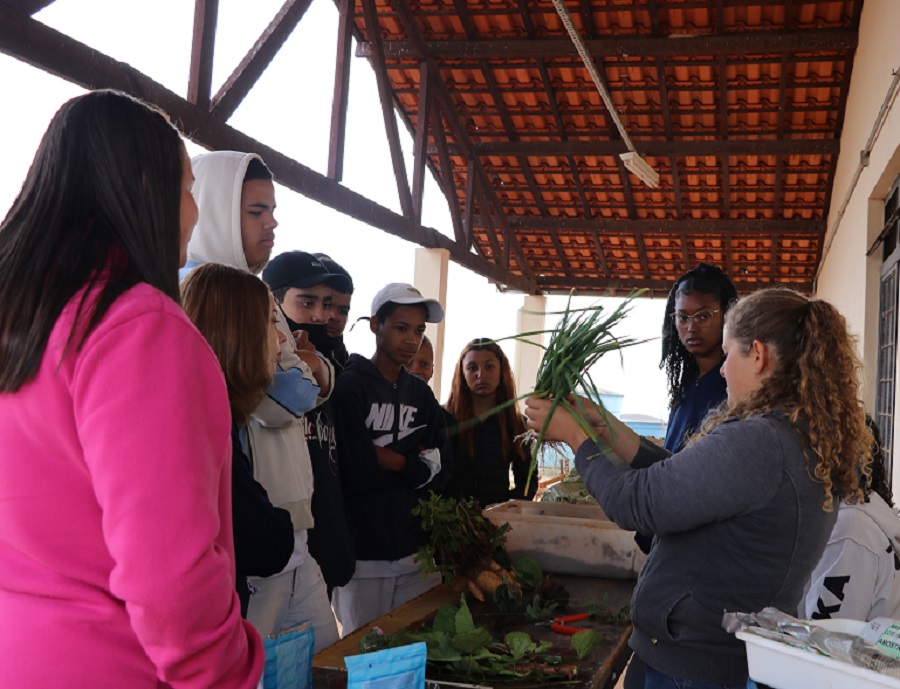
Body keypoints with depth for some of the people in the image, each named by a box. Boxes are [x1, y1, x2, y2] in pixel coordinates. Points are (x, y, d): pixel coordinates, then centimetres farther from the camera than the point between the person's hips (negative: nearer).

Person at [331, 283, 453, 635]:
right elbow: (356, 469, -16)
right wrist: (414, 461, -4)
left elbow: (442, 469, 3)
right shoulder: (350, 386, -6)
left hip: (416, 549, 5)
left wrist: (387, 458, -11)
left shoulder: (421, 393, 12)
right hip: (364, 552, -5)